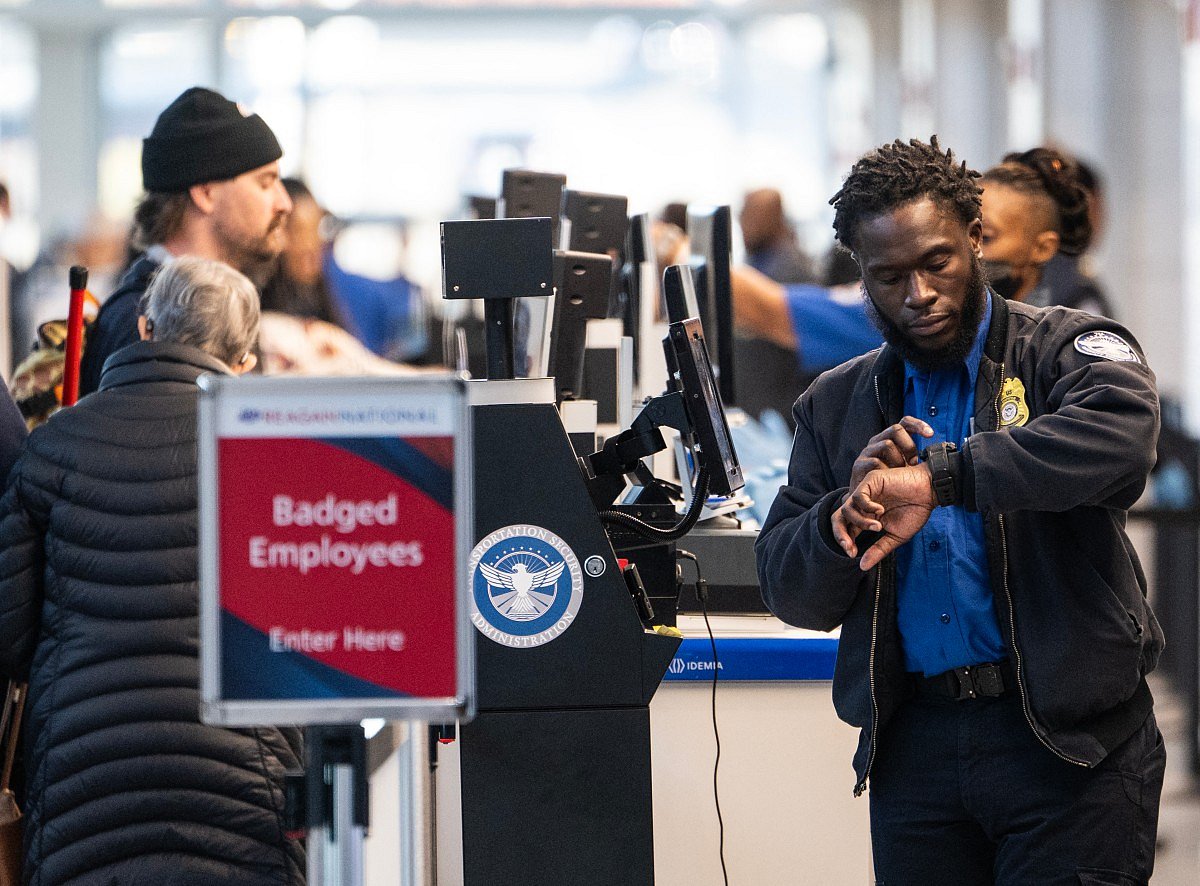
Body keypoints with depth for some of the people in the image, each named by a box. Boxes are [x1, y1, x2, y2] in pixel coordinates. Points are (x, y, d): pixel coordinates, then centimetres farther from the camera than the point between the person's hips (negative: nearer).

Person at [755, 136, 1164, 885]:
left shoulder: (1066, 350, 1)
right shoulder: (836, 409, 15)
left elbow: (1120, 433, -23)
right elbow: (789, 593, 9)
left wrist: (934, 479, -27)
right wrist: (849, 507, -12)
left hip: (1068, 741, -4)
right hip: (915, 741, 4)